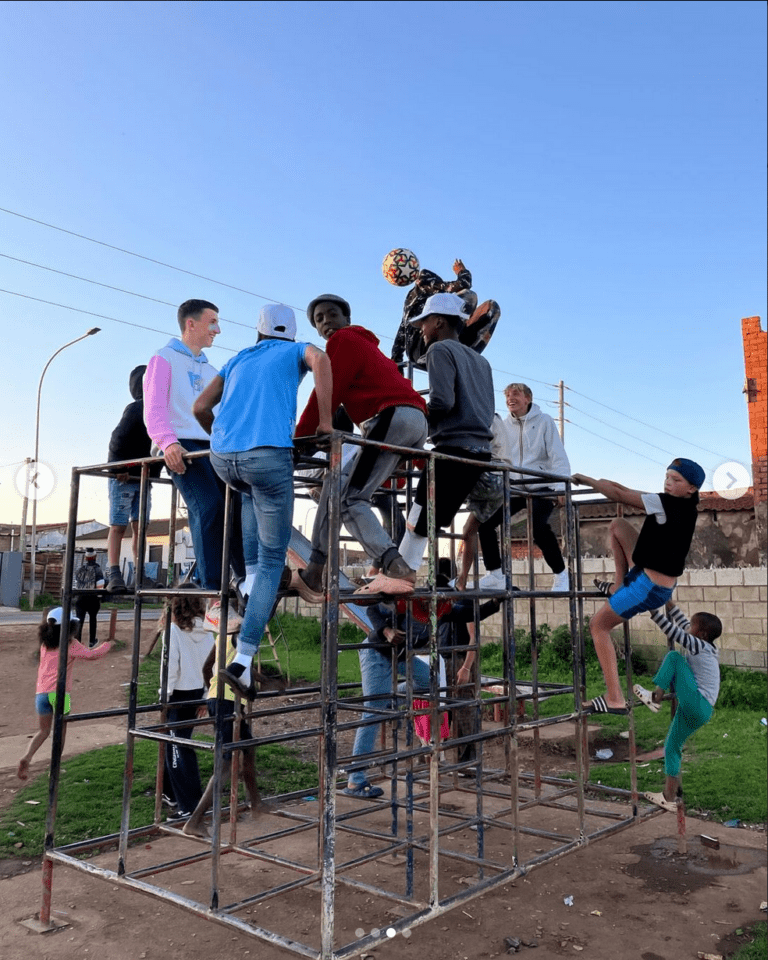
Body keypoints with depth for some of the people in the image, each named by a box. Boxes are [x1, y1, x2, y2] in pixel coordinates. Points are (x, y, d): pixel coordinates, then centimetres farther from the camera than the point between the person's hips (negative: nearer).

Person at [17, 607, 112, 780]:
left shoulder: (45, 644, 13)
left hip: (41, 692, 5)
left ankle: (26, 758, -6)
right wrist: (108, 644, 6)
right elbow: (92, 655, -9)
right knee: (60, 731, 11)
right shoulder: (70, 644, -4)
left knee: (43, 730, 16)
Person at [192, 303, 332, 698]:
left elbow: (200, 407, 26)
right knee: (273, 558, 5)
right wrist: (325, 420, -3)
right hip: (268, 454, -4)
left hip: (222, 458, 5)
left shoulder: (238, 359, 29)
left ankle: (250, 577, 24)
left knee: (251, 494, 40)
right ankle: (243, 659, -4)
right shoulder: (297, 351, 19)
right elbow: (321, 360, -7)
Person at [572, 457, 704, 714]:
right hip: (651, 579, 9)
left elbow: (619, 495, -17)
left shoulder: (667, 504, -21)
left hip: (649, 588, -9)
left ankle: (614, 700, 2)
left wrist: (586, 480, -5)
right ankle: (619, 585, 19)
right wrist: (608, 484, 24)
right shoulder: (685, 506, 6)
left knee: (598, 625, 3)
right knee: (618, 525, 15)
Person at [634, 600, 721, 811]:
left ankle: (656, 697, -11)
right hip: (694, 711, 9)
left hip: (697, 705, -9)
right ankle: (670, 795, 16)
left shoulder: (699, 646, -11)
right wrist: (667, 601, 24)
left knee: (674, 656, -11)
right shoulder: (702, 646, 13)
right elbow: (681, 621, 23)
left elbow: (671, 630, -20)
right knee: (671, 747, 14)